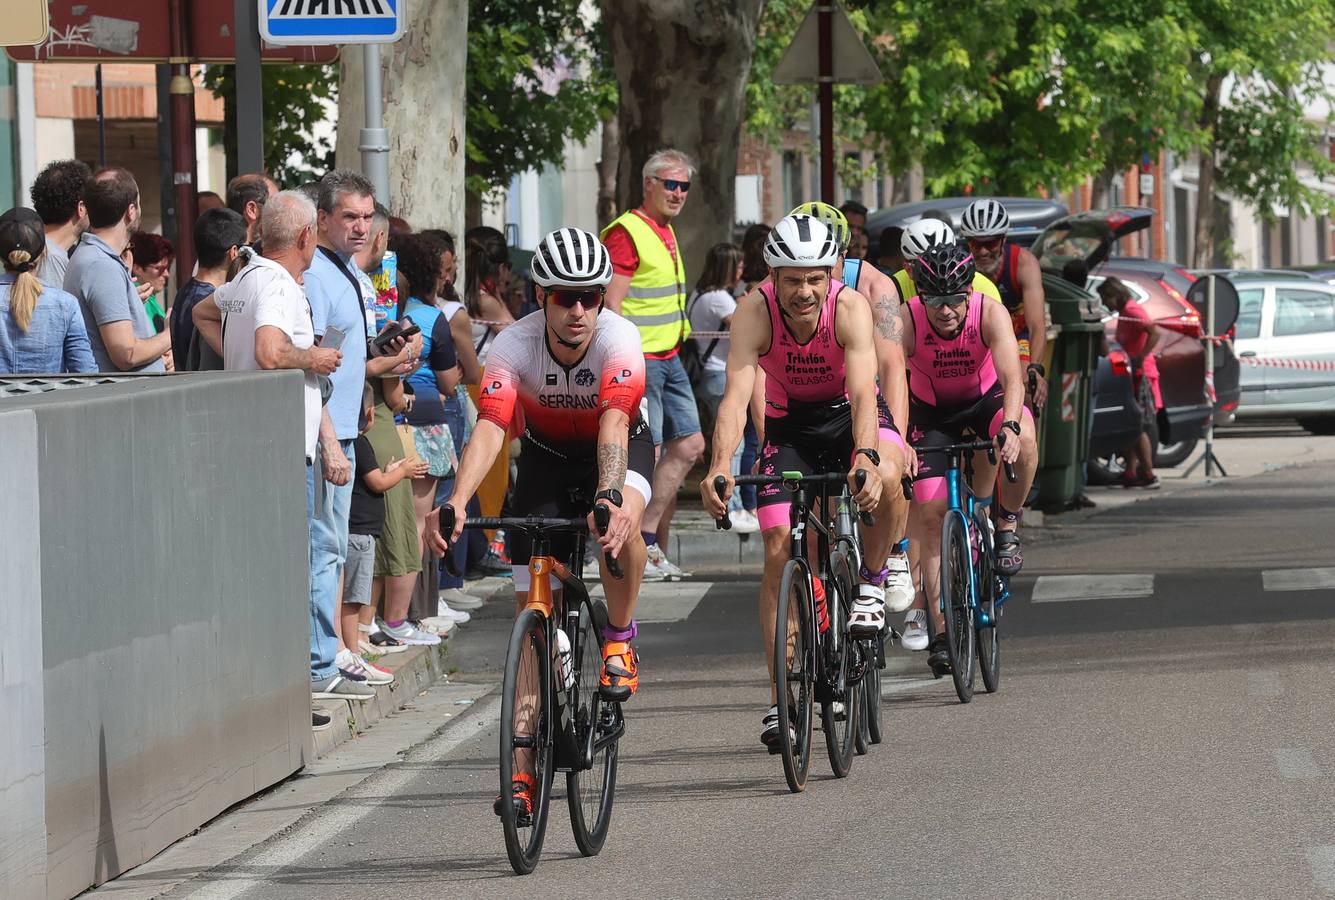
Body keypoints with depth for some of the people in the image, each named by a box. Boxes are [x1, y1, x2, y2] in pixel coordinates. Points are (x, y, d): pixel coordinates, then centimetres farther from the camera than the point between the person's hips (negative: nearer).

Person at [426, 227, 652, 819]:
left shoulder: (618, 339, -31)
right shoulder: (514, 346, -27)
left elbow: (613, 425, -45)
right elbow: (489, 429, -39)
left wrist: (609, 496, -62)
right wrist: (457, 501, -56)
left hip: (620, 445, -2)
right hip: (547, 454, 2)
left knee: (621, 521, -38)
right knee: (531, 613, -6)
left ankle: (619, 641, -11)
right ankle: (524, 766, -3)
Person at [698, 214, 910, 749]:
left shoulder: (850, 307, -28)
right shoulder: (755, 312, -26)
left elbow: (864, 392, -39)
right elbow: (736, 395, -37)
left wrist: (866, 458, -57)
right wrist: (720, 466, -54)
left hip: (849, 413, -1)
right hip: (789, 423, 1)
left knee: (885, 477, -35)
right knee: (779, 548, -10)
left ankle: (871, 582, -8)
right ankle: (781, 700, -3)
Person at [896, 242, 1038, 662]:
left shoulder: (990, 313, -28)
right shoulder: (906, 321, -28)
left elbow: (1012, 378, -39)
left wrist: (1010, 427, -57)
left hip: (986, 399, 0)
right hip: (930, 411, 1)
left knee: (1023, 438, -34)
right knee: (929, 510, -11)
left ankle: (1007, 525, -9)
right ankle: (938, 622, -1)